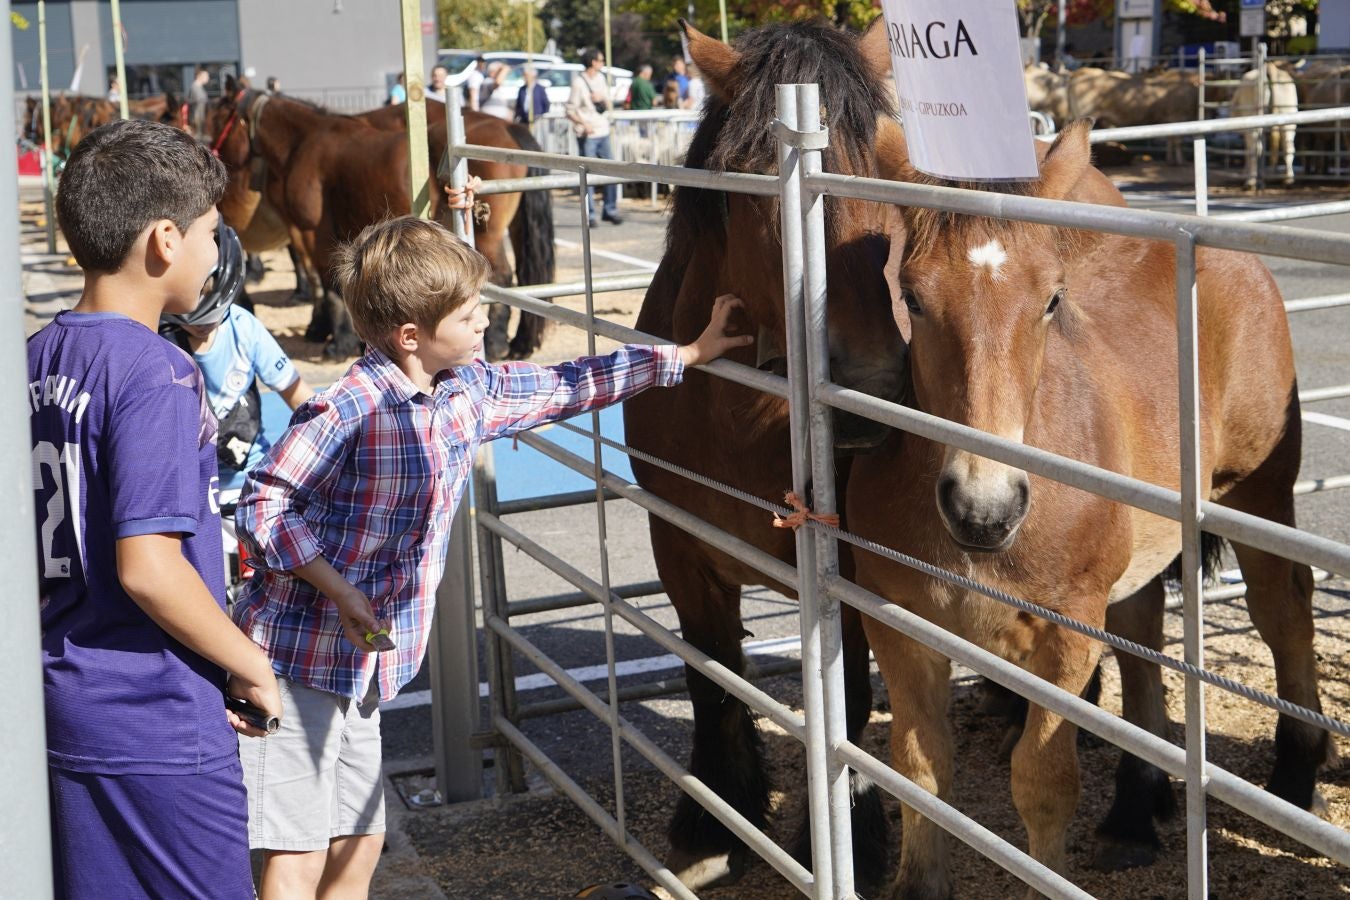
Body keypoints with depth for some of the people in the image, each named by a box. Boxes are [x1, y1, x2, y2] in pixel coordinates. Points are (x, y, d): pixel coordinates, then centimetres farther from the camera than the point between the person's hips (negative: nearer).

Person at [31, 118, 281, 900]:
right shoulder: (155, 373, -18)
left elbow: (53, 541, 12)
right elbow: (147, 566, -24)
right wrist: (251, 667, -11)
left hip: (63, 709, 8)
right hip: (157, 731, -8)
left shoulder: (38, 359, 7)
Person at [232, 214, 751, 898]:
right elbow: (262, 506, -17)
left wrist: (688, 354, 17)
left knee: (360, 843, 15)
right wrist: (340, 591, -24)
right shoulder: (349, 410, -20)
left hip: (364, 667, 8)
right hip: (298, 659, -8)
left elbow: (565, 387, 15)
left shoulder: (470, 391, 4)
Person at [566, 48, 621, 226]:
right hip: (586, 135, -6)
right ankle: (589, 214, 3)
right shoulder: (579, 82, -9)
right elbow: (570, 110, -11)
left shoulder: (601, 78, 12)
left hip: (603, 132, 6)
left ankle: (610, 210, 14)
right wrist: (583, 124, -26)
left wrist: (602, 99, -3)